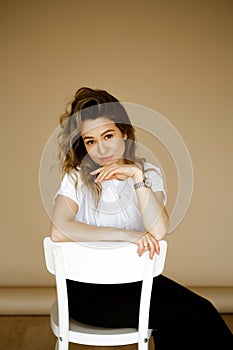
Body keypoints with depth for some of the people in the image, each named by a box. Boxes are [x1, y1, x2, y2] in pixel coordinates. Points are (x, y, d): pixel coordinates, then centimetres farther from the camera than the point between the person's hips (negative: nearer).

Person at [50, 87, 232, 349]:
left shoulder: (148, 173, 0)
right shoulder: (77, 177, -7)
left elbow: (158, 232, -16)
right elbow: (58, 231, -24)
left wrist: (137, 177, -24)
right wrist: (125, 235, -25)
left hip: (137, 278, 4)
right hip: (87, 289, -3)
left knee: (202, 312, -17)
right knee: (177, 314, -20)